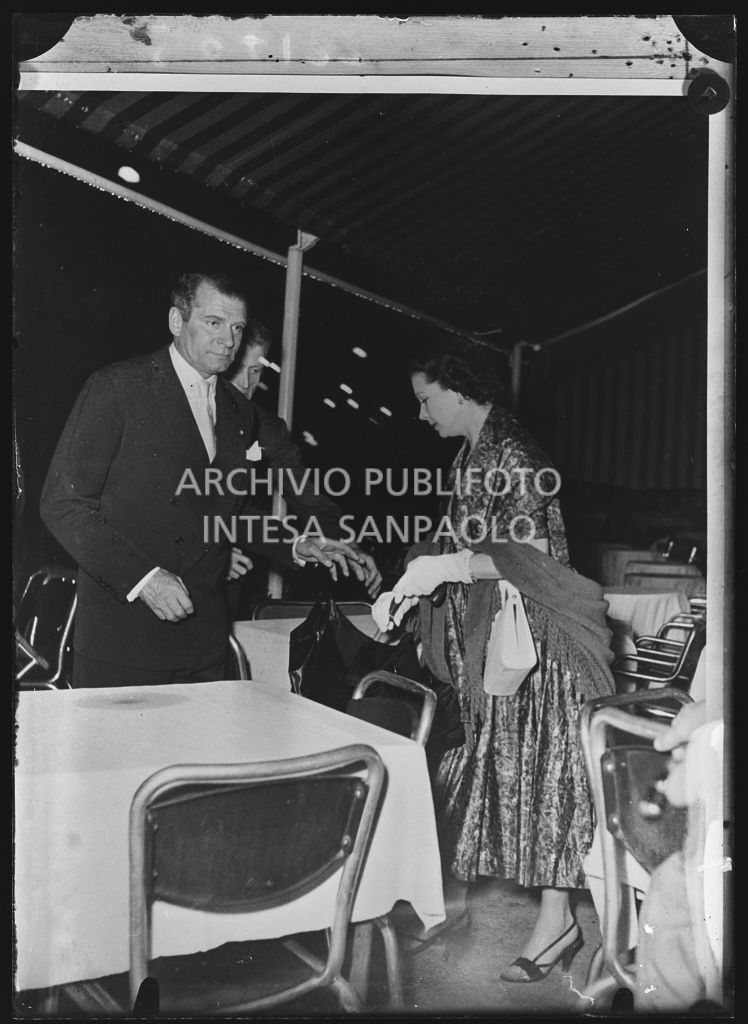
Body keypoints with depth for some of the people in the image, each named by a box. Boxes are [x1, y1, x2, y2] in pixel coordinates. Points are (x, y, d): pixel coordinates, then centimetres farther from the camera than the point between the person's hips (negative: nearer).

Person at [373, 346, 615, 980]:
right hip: (479, 638, 8)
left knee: (534, 764, -1)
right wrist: (408, 589, -1)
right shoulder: (469, 458, 11)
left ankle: (557, 920, 11)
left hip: (527, 636, -8)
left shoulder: (511, 454, -15)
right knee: (477, 761, 13)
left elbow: (533, 554, -22)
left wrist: (446, 567, -26)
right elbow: (451, 544, 13)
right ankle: (454, 898, 24)